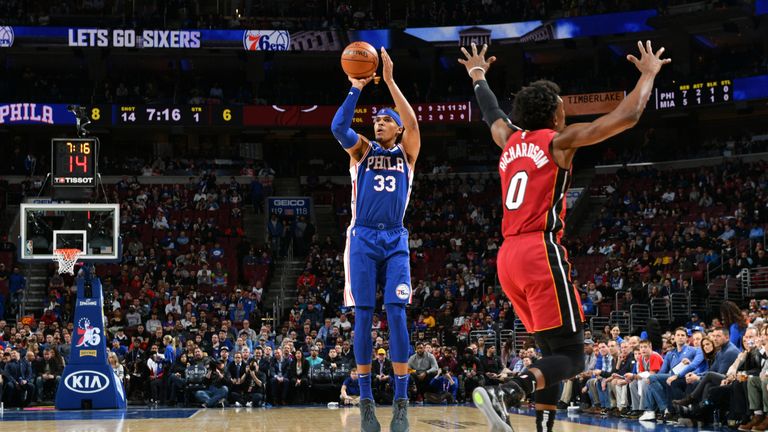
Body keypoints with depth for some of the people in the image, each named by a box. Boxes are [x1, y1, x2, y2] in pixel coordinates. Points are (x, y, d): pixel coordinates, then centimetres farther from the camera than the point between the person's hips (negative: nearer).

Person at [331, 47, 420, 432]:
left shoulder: (406, 152, 10)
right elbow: (338, 127, -10)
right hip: (363, 238, 0)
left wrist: (390, 81, -10)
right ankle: (366, 401, 1)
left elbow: (413, 123, -9)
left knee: (396, 314, -9)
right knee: (363, 316, -3)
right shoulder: (362, 150, 10)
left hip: (395, 240, 0)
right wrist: (356, 88, -13)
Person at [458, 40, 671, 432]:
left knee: (552, 352, 16)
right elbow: (627, 116, -5)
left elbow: (491, 112, 40)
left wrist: (477, 75, 58)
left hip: (509, 257, 8)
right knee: (570, 357, -10)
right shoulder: (559, 141, -1)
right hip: (542, 252, -8)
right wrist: (649, 73, 10)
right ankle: (503, 392, -34)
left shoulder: (509, 139, 17)